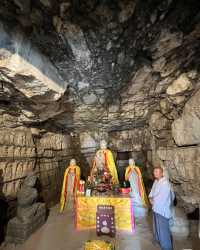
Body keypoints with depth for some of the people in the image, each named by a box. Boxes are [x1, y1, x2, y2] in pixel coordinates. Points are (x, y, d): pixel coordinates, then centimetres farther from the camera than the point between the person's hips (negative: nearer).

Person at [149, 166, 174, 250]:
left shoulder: (165, 183, -26)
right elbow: (152, 191, 12)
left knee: (163, 227, 5)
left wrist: (153, 201, -16)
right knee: (157, 225, 25)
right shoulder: (156, 181, 2)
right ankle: (158, 239, 46)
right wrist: (151, 197, -6)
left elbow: (162, 197, -28)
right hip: (156, 207, 9)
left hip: (162, 209, -9)